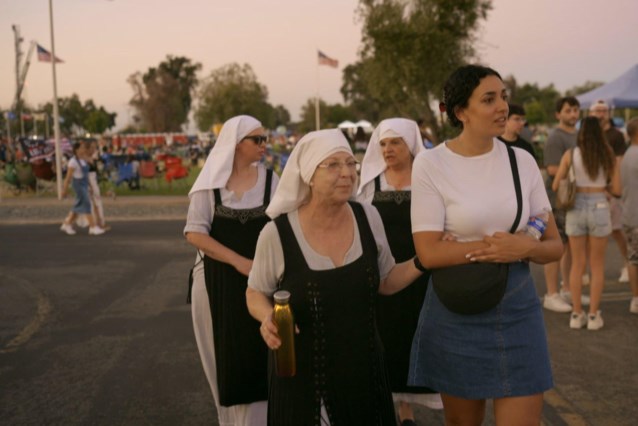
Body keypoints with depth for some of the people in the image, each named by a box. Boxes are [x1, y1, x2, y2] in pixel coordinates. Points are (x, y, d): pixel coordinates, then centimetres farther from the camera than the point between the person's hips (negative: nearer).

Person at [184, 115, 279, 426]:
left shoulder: (270, 179, 1)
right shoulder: (211, 181, -4)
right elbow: (194, 232, -9)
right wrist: (238, 261, -17)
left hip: (261, 279, 1)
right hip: (218, 280, 0)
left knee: (259, 353, -1)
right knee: (225, 355, 9)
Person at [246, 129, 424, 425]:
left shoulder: (368, 217, -5)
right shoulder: (278, 234, -16)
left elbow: (386, 281, 8)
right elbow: (255, 293, 0)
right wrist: (268, 318, -21)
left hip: (364, 371, 4)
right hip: (302, 378, -3)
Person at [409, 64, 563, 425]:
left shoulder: (522, 161, 0)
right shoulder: (431, 164, -10)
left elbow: (555, 245, 3)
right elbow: (429, 253, -17)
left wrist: (526, 248, -18)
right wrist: (499, 246, -20)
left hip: (518, 310, 2)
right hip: (456, 313, -2)